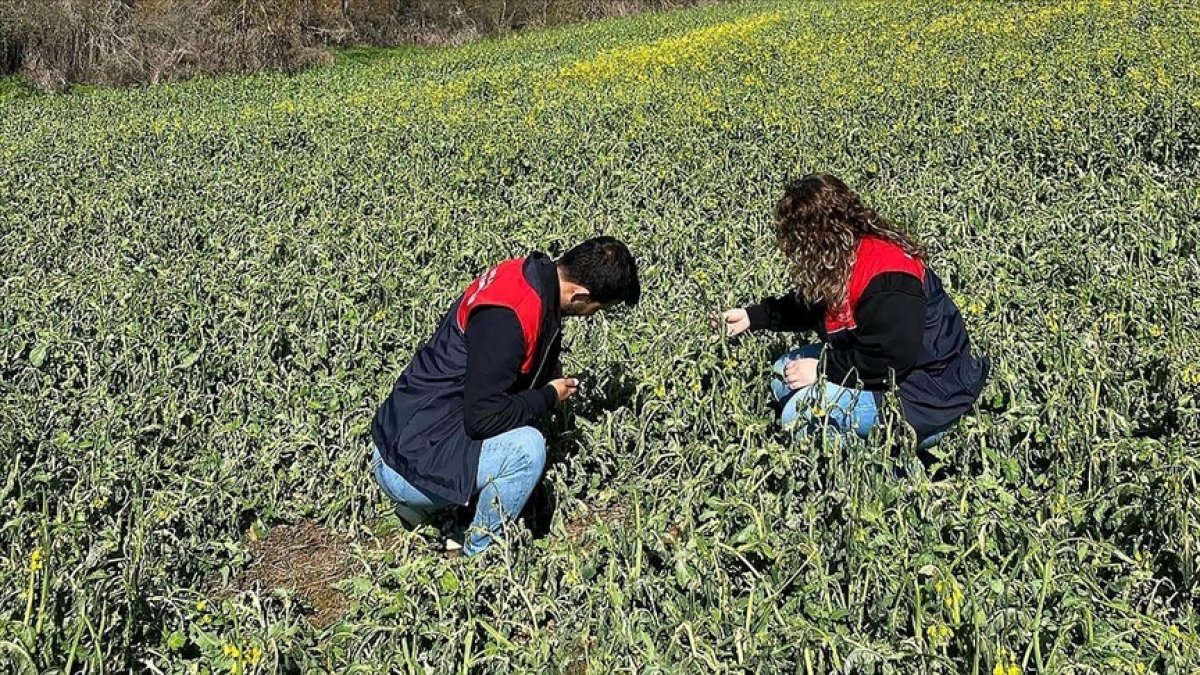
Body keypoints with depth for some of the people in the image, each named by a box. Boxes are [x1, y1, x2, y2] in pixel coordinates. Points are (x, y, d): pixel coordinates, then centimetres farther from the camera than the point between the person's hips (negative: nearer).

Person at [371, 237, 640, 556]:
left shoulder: (529, 273, 1)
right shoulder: (506, 317, -28)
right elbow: (483, 416, -25)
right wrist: (549, 397, -11)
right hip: (409, 466, -10)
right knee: (527, 448, -22)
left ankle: (423, 507, 15)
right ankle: (479, 554, -1)